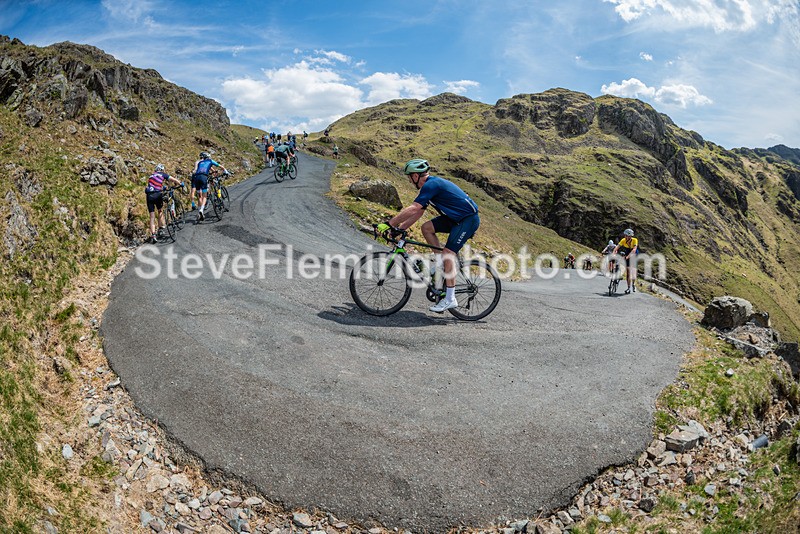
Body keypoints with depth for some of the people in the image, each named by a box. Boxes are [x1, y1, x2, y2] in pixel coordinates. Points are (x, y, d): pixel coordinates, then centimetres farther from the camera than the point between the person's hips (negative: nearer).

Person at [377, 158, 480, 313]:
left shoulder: (431, 185, -19)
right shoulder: (430, 185, 12)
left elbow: (412, 209, -28)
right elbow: (418, 212, 13)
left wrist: (389, 224, -26)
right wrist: (399, 228, 7)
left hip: (469, 219, -9)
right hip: (456, 218, 9)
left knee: (448, 253, -14)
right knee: (427, 227, 2)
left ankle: (450, 299, -8)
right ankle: (441, 261, 9)